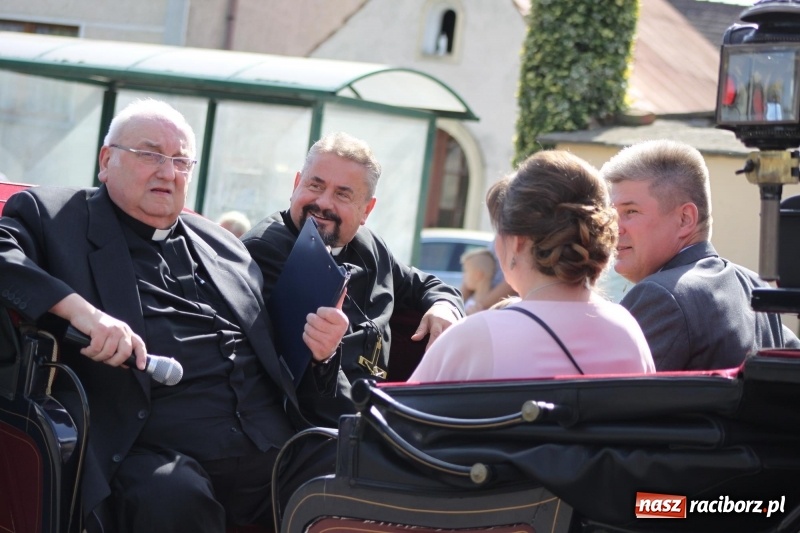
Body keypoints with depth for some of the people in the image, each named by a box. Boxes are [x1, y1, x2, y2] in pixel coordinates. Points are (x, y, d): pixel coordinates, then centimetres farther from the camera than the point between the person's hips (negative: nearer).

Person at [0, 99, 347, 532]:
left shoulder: (222, 244, 27)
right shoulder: (51, 216, 12)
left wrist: (318, 346, 6)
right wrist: (78, 308, -22)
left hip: (274, 447, 5)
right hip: (155, 452, -4)